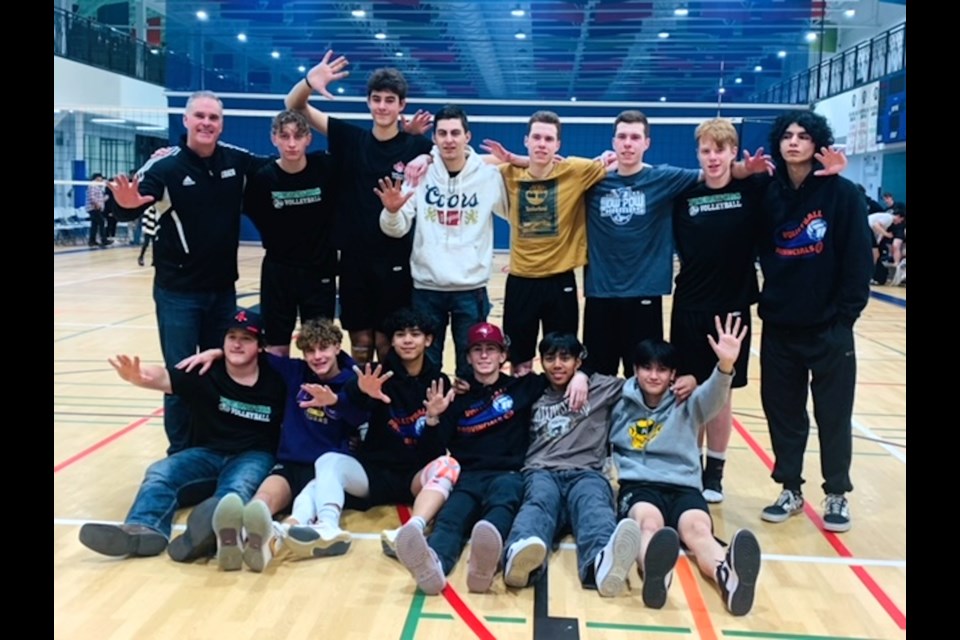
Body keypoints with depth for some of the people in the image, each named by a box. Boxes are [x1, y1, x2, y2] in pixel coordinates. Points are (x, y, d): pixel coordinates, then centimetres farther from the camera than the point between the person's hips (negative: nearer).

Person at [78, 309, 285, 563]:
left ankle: (210, 528, -70)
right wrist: (138, 376, -43)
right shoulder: (205, 373, -4)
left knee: (238, 485, -37)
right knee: (160, 472, -24)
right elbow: (164, 377, -20)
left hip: (253, 456, -3)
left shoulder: (274, 380, -2)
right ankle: (144, 529, -53)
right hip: (208, 454, 3)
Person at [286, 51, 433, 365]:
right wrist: (309, 81, -22)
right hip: (354, 259, 2)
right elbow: (295, 106, 0)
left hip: (396, 262, -2)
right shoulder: (349, 139, 2)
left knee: (388, 343, 6)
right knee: (360, 342, 10)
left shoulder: (417, 146, -3)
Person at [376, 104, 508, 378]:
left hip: (471, 289, -1)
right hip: (426, 288, 1)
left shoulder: (489, 176, -3)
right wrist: (392, 212, -22)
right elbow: (396, 230, -1)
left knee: (471, 367, 11)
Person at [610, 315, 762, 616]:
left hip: (683, 486, 1)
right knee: (648, 522, -37)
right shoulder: (621, 405, 17)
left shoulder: (687, 405, 14)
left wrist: (725, 365, -28)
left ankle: (729, 578, -66)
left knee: (698, 529, -33)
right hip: (639, 485, -1)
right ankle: (653, 572, -72)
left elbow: (713, 396, -5)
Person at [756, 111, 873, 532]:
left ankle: (837, 495, 22)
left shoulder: (842, 193, -6)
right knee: (783, 411, 10)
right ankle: (790, 489, 25)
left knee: (833, 414, 7)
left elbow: (859, 259, -8)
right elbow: (764, 252, 8)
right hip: (779, 326, 3)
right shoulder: (769, 195, 3)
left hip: (829, 327, -3)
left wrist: (846, 313, -10)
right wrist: (769, 300, -4)